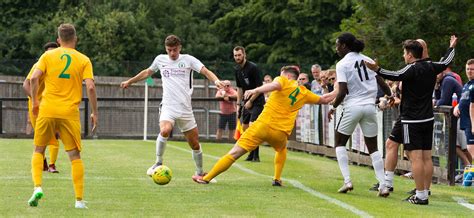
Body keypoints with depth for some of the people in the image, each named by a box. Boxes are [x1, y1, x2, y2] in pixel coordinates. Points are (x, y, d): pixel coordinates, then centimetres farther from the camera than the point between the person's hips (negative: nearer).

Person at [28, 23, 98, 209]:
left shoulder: (48, 56, 5)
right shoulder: (84, 60, 4)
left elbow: (34, 78, -7)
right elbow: (90, 87, -5)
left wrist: (35, 101, 5)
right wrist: (95, 112, 2)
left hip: (47, 110, 0)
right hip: (70, 113, 0)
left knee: (39, 150, 16)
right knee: (75, 155, 7)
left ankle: (37, 187, -4)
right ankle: (79, 200, 2)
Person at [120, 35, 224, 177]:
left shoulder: (188, 60, 3)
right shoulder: (160, 60, 9)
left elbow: (205, 71, -8)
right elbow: (148, 72, 27)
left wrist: (216, 81, -28)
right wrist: (130, 81, 35)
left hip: (185, 109, 1)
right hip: (168, 107, -1)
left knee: (195, 144, 5)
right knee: (164, 130, -31)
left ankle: (200, 173, 25)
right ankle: (158, 163, -14)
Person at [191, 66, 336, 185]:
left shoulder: (283, 80, 7)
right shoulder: (304, 93, 19)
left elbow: (275, 85, -17)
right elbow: (324, 99, 34)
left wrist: (256, 90, -31)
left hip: (263, 125, -3)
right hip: (281, 132, 3)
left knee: (234, 153, -4)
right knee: (281, 150, 39)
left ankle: (206, 178, -7)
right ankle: (277, 179, 28)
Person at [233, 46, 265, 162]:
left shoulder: (253, 68, -16)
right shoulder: (237, 69, 7)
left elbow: (260, 87, -16)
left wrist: (250, 101, -15)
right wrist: (238, 103, 13)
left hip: (257, 101, -8)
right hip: (246, 102, 8)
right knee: (245, 127, 8)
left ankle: (256, 155, -13)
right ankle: (251, 154, 19)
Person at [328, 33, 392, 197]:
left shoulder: (342, 64, -7)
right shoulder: (368, 60, 8)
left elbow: (342, 92, -14)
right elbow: (382, 83, 11)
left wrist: (333, 107, 1)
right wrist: (391, 96, 29)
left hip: (352, 106, -4)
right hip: (370, 106, 4)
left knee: (340, 143, 15)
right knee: (373, 147, 11)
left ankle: (347, 181, 1)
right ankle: (383, 185, 1)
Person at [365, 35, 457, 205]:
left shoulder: (412, 69, -13)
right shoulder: (431, 68, 7)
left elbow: (396, 76, -30)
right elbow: (446, 62, 26)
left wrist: (377, 70, -41)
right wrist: (452, 47, 44)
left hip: (412, 121, -7)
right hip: (428, 119, 7)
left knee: (416, 157, -8)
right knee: (427, 157, 10)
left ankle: (421, 195, -10)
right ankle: (426, 191, 13)